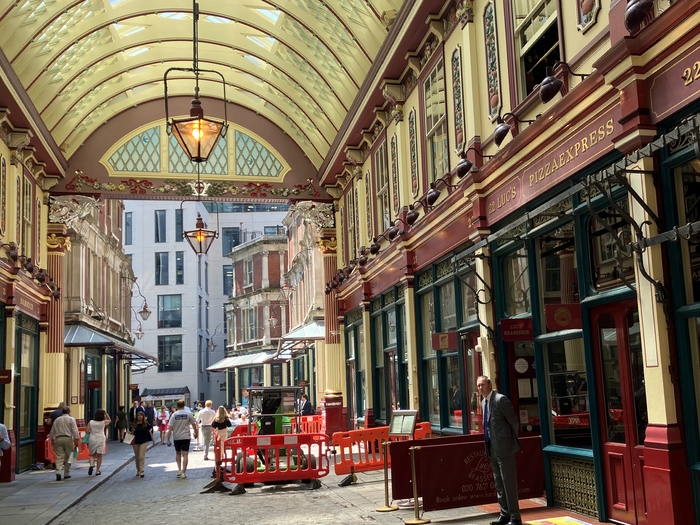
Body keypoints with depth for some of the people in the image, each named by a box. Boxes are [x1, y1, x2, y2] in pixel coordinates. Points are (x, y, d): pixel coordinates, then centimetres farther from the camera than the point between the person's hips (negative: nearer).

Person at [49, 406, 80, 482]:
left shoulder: (57, 420, 14)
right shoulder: (71, 419, 2)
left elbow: (52, 431, 17)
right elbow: (75, 431, -7)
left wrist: (52, 440, 26)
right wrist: (77, 440, -7)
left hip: (58, 439, 3)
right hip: (68, 439, -2)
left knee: (59, 457, 0)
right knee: (68, 457, 9)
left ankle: (58, 472, -20)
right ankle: (66, 474, 13)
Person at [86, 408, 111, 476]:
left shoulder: (91, 422, -2)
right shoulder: (103, 422, -3)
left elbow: (86, 431, -4)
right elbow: (109, 420, 18)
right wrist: (106, 413, 9)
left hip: (92, 439, 1)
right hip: (100, 439, -1)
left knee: (92, 454, 17)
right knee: (99, 455, 8)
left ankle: (91, 465, -9)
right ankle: (97, 471, 10)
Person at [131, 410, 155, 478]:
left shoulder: (146, 424, -2)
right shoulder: (134, 424, 2)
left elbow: (150, 432, 3)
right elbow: (132, 433, 9)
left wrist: (153, 440, 3)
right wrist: (132, 431, -12)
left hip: (144, 442, -3)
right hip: (135, 442, 3)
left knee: (141, 456, -11)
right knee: (136, 457, 12)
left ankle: (141, 471, -10)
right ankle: (138, 470, 26)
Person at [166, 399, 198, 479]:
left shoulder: (174, 415, -3)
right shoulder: (188, 414, -2)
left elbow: (170, 428, -6)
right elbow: (194, 425, 4)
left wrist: (168, 439, -2)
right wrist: (196, 433, 19)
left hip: (176, 438, 1)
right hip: (186, 437, -1)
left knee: (178, 453, 19)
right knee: (185, 454, -1)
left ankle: (179, 470, 13)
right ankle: (183, 472, -6)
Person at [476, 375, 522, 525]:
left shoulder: (500, 399, -16)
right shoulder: (484, 402, 12)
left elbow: (514, 421, -12)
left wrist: (512, 440, 1)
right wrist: (489, 444, 15)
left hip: (504, 447, -9)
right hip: (492, 449, 9)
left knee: (509, 483, -4)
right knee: (499, 484, 15)